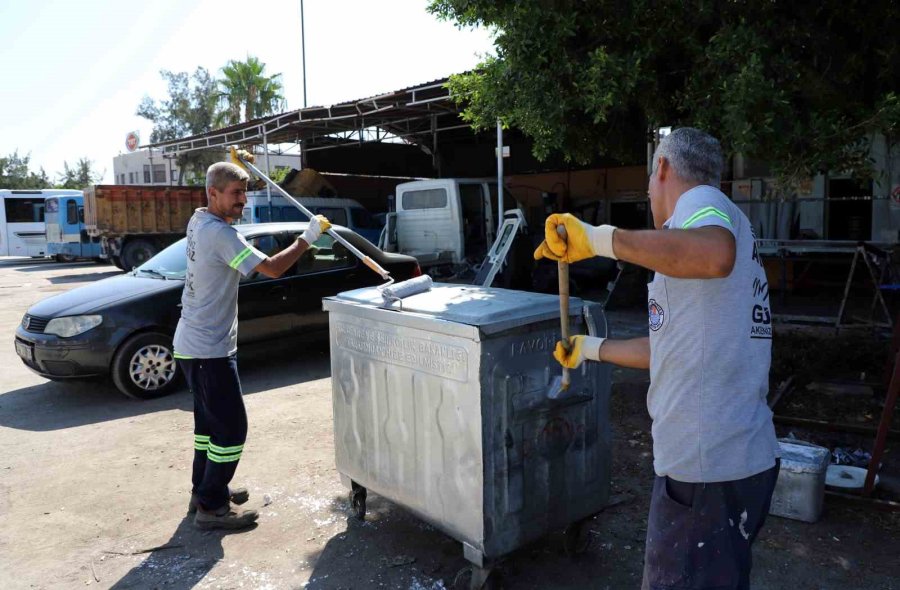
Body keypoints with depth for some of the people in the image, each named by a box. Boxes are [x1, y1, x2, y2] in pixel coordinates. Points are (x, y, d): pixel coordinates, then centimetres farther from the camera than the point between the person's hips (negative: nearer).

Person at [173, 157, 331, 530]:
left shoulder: (198, 221, 7)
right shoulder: (220, 234, -22)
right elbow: (272, 268, -26)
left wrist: (237, 169, 21)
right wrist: (307, 238, -17)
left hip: (192, 344, 10)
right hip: (210, 350, -10)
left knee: (210, 419, 20)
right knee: (231, 427, -3)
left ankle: (204, 491, 33)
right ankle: (211, 507, 6)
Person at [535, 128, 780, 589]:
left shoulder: (702, 201, -8)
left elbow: (714, 255, -36)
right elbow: (669, 349, 28)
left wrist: (596, 238, -29)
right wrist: (590, 349, 36)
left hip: (708, 467, -10)